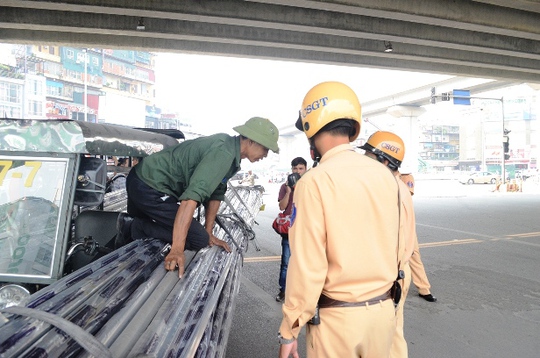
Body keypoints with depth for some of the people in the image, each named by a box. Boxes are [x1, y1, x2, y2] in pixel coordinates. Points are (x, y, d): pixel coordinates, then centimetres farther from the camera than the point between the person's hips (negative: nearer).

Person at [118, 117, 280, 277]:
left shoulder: (230, 149, 4)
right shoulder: (224, 153, -26)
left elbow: (216, 192, 8)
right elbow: (192, 196, -37)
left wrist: (209, 233, 7)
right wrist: (177, 249, -41)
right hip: (150, 187, -10)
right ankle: (134, 227, -6)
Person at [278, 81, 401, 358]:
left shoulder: (314, 181, -18)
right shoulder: (384, 174, -1)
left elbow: (307, 265, -18)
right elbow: (390, 244, 6)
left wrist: (289, 330, -9)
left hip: (338, 316, -5)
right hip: (384, 309, 5)